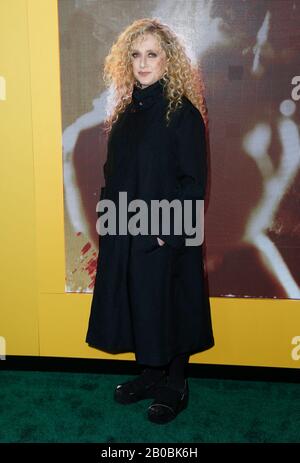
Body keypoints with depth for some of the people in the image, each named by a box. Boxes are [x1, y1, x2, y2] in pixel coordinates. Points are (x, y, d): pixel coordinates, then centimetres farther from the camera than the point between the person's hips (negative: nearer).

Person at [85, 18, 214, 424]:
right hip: (126, 234, 7)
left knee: (166, 307, 6)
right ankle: (149, 374, 35)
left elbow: (194, 180, -14)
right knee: (136, 304, 15)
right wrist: (110, 212, 7)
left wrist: (167, 233, -18)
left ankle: (175, 388, 26)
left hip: (165, 237, -6)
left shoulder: (183, 112, -12)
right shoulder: (128, 110, 8)